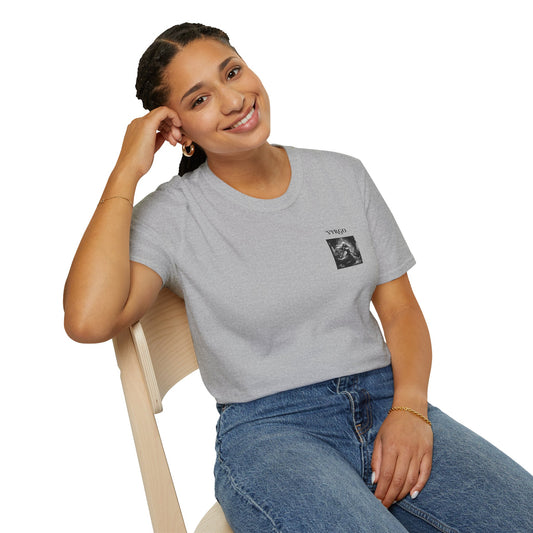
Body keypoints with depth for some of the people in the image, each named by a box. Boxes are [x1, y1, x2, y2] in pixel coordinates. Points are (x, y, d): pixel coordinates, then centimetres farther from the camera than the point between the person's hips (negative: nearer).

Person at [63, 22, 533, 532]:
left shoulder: (343, 176, 9)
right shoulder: (172, 216, -3)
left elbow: (400, 307, 10)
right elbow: (88, 321, -19)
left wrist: (409, 408, -9)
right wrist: (127, 171, -12)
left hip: (385, 400, 4)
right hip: (266, 429, -3)